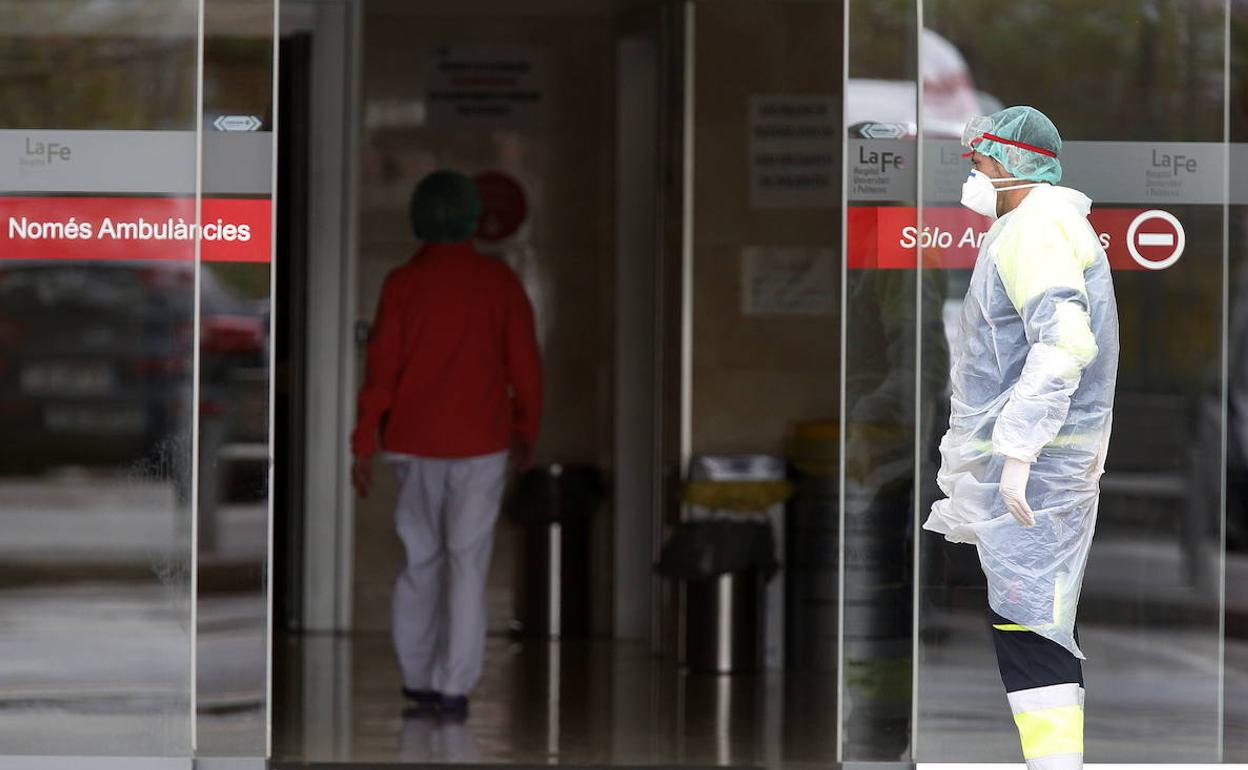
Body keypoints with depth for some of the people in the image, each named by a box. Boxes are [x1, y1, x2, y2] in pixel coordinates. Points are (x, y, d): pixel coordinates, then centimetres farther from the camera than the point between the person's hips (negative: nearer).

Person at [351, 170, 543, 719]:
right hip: (480, 445, -1)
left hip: (414, 443, 1)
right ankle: (454, 688, -3)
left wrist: (363, 447, -2)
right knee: (467, 561, 2)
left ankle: (417, 677, 20)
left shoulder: (403, 283, -6)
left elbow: (381, 369, -8)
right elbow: (525, 364, -2)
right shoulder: (500, 282, -4)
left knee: (420, 556, 15)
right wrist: (526, 431, 12)